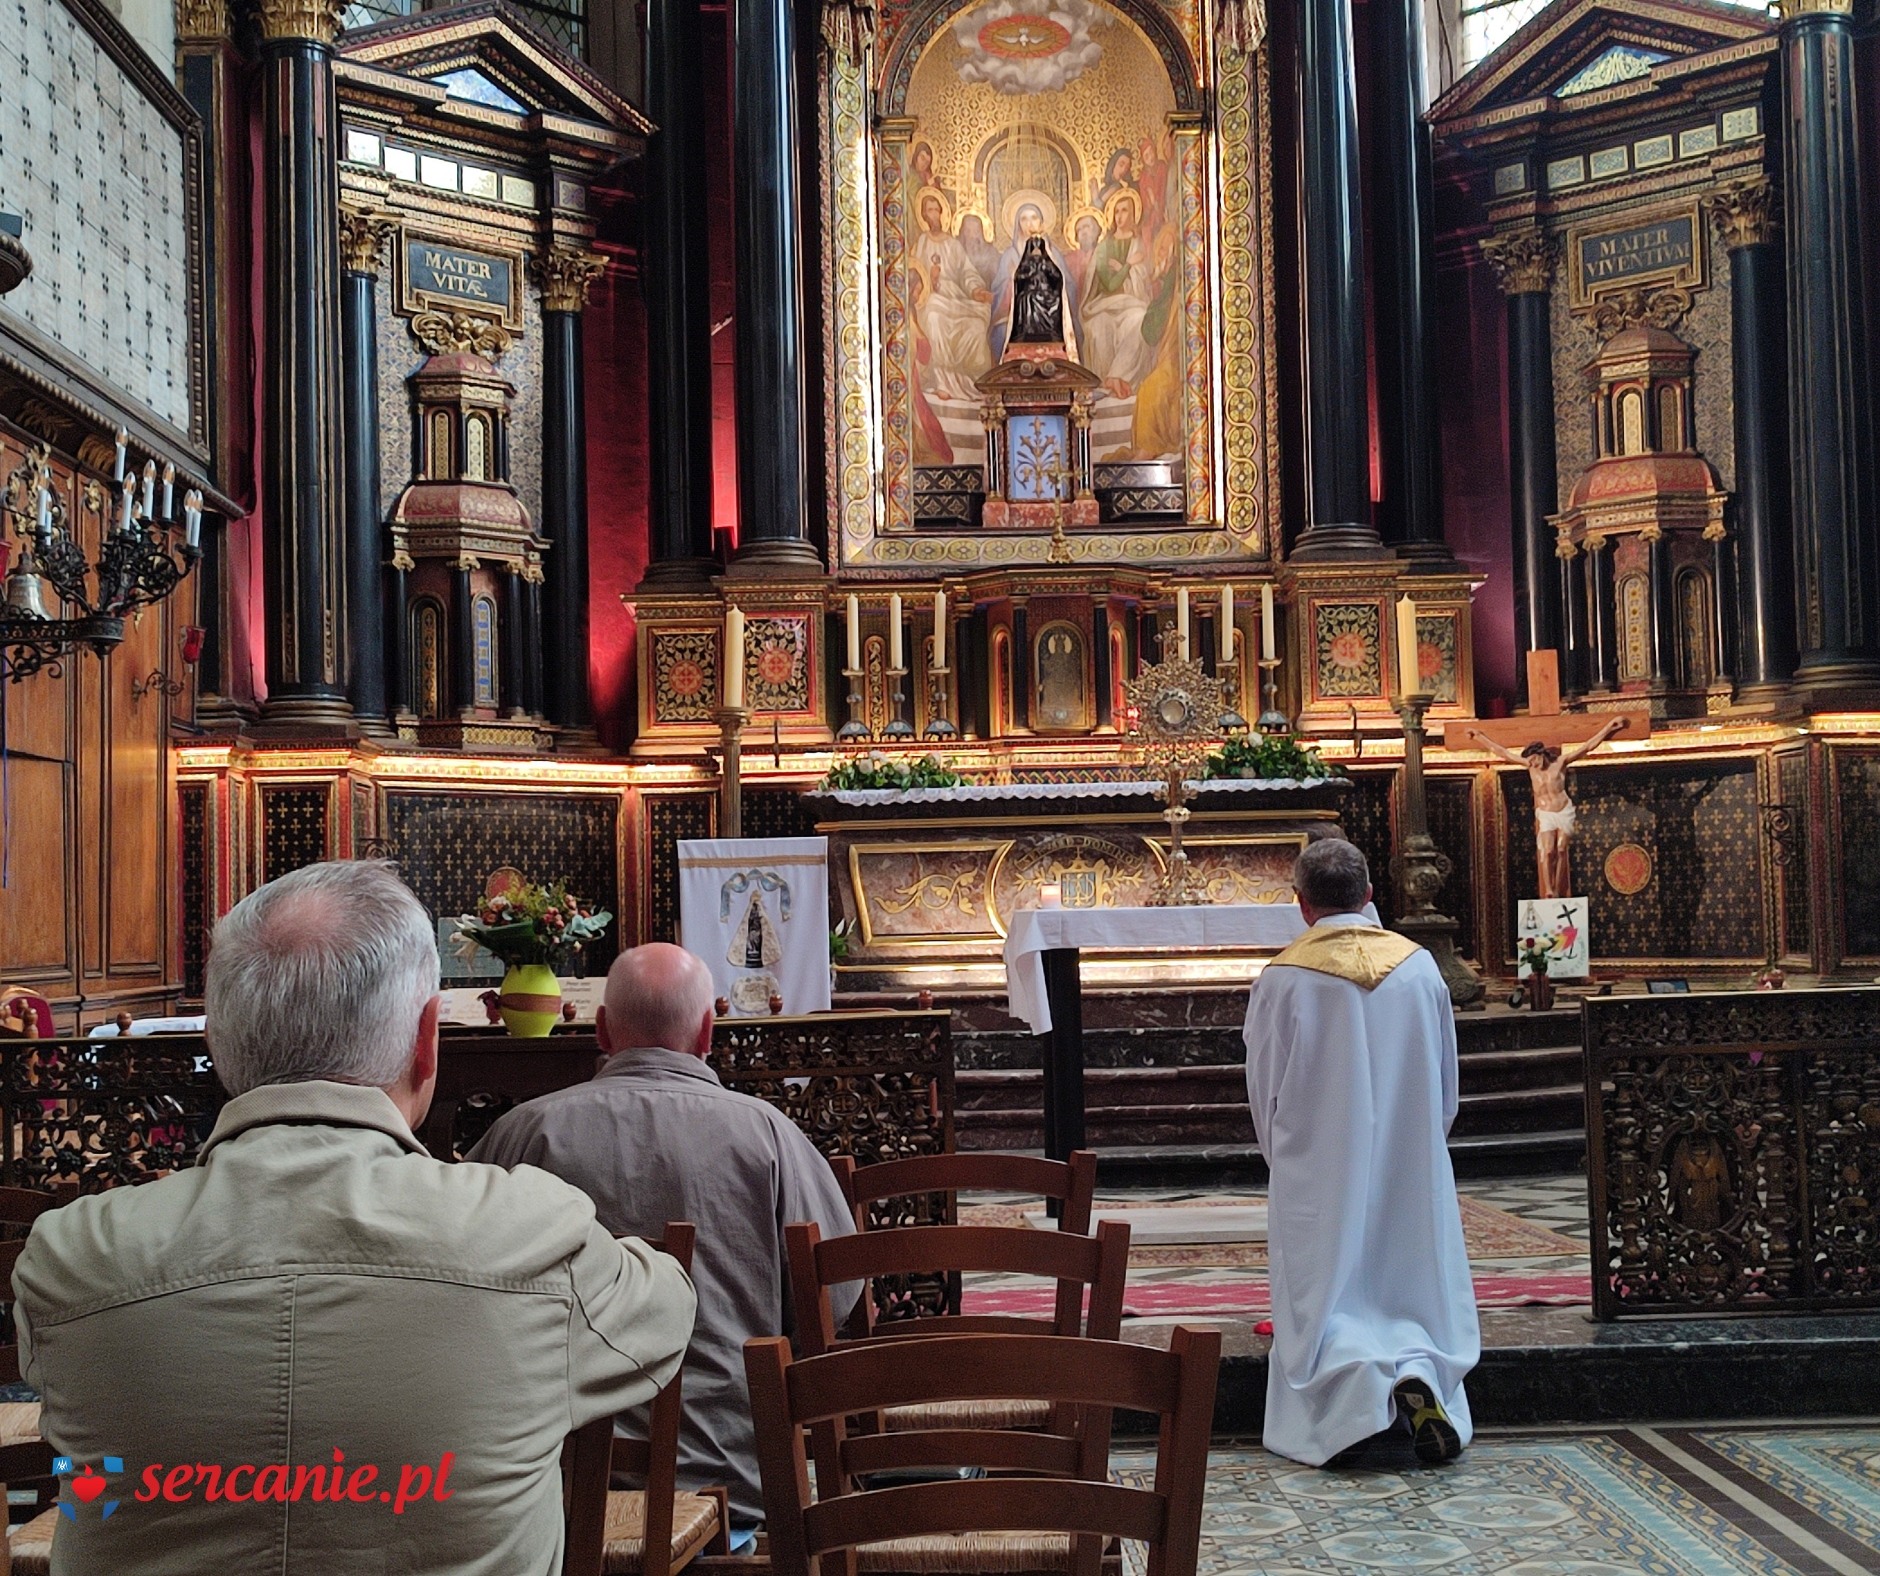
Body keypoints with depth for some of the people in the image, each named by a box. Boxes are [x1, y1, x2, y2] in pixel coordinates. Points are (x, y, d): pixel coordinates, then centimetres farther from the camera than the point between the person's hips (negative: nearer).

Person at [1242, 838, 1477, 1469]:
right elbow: (1446, 1088, 11)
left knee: (1324, 1309, 4)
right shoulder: (1419, 966, 2)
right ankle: (1419, 1368, -21)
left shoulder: (1282, 979, -8)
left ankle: (1359, 1379, -27)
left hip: (1319, 1178, -3)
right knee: (1416, 1295, 11)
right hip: (1412, 1176, 3)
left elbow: (1264, 1093, 0)